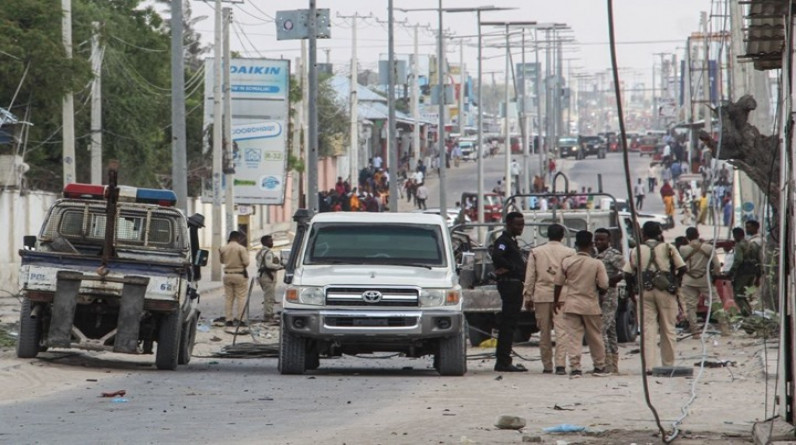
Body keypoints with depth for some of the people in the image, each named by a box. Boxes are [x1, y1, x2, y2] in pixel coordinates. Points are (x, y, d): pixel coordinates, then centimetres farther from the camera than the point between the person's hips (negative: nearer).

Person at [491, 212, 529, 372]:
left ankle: (502, 361, 15)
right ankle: (503, 362, -12)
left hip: (516, 285, 10)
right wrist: (512, 268, -18)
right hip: (509, 284, -10)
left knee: (508, 324, 12)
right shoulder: (503, 241, -10)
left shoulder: (512, 241, 22)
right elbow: (496, 257, -27)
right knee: (508, 324, -11)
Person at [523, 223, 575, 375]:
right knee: (561, 330, -6)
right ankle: (560, 364, -18)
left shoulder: (536, 252, 7)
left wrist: (528, 296, 11)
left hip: (541, 295, 2)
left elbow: (530, 277, 7)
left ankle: (547, 366, 14)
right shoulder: (569, 253, 2)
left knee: (544, 332, 9)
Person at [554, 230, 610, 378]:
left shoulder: (566, 262, -3)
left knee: (574, 337, 0)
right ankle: (599, 367, 21)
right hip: (591, 305, 0)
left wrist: (556, 301, 17)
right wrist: (600, 295, 14)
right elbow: (603, 286, -8)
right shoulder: (597, 264, -8)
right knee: (595, 337, 12)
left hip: (572, 305, 0)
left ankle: (575, 367, -8)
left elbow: (559, 283, 3)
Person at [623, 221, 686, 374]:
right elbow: (682, 268, 0)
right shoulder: (668, 248, 3)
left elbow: (628, 274, -1)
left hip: (645, 292, 0)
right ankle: (668, 364, 15)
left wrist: (636, 285, 14)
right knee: (668, 328, 10)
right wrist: (674, 280, 17)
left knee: (648, 329, -1)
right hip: (666, 291, 0)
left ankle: (649, 365, -11)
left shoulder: (637, 251, 4)